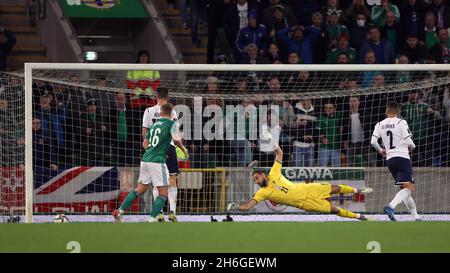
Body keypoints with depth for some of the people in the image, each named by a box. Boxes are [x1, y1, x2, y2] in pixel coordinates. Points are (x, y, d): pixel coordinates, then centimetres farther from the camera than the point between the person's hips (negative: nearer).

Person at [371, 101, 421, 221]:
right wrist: (412, 147, 12)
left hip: (389, 159, 6)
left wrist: (381, 151, 18)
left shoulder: (380, 125, 8)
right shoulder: (401, 123, -5)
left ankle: (416, 216, 15)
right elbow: (408, 141, -11)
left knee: (405, 188, 16)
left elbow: (373, 142, -1)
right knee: (408, 188, -13)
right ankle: (391, 206, -36)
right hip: (402, 157, -6)